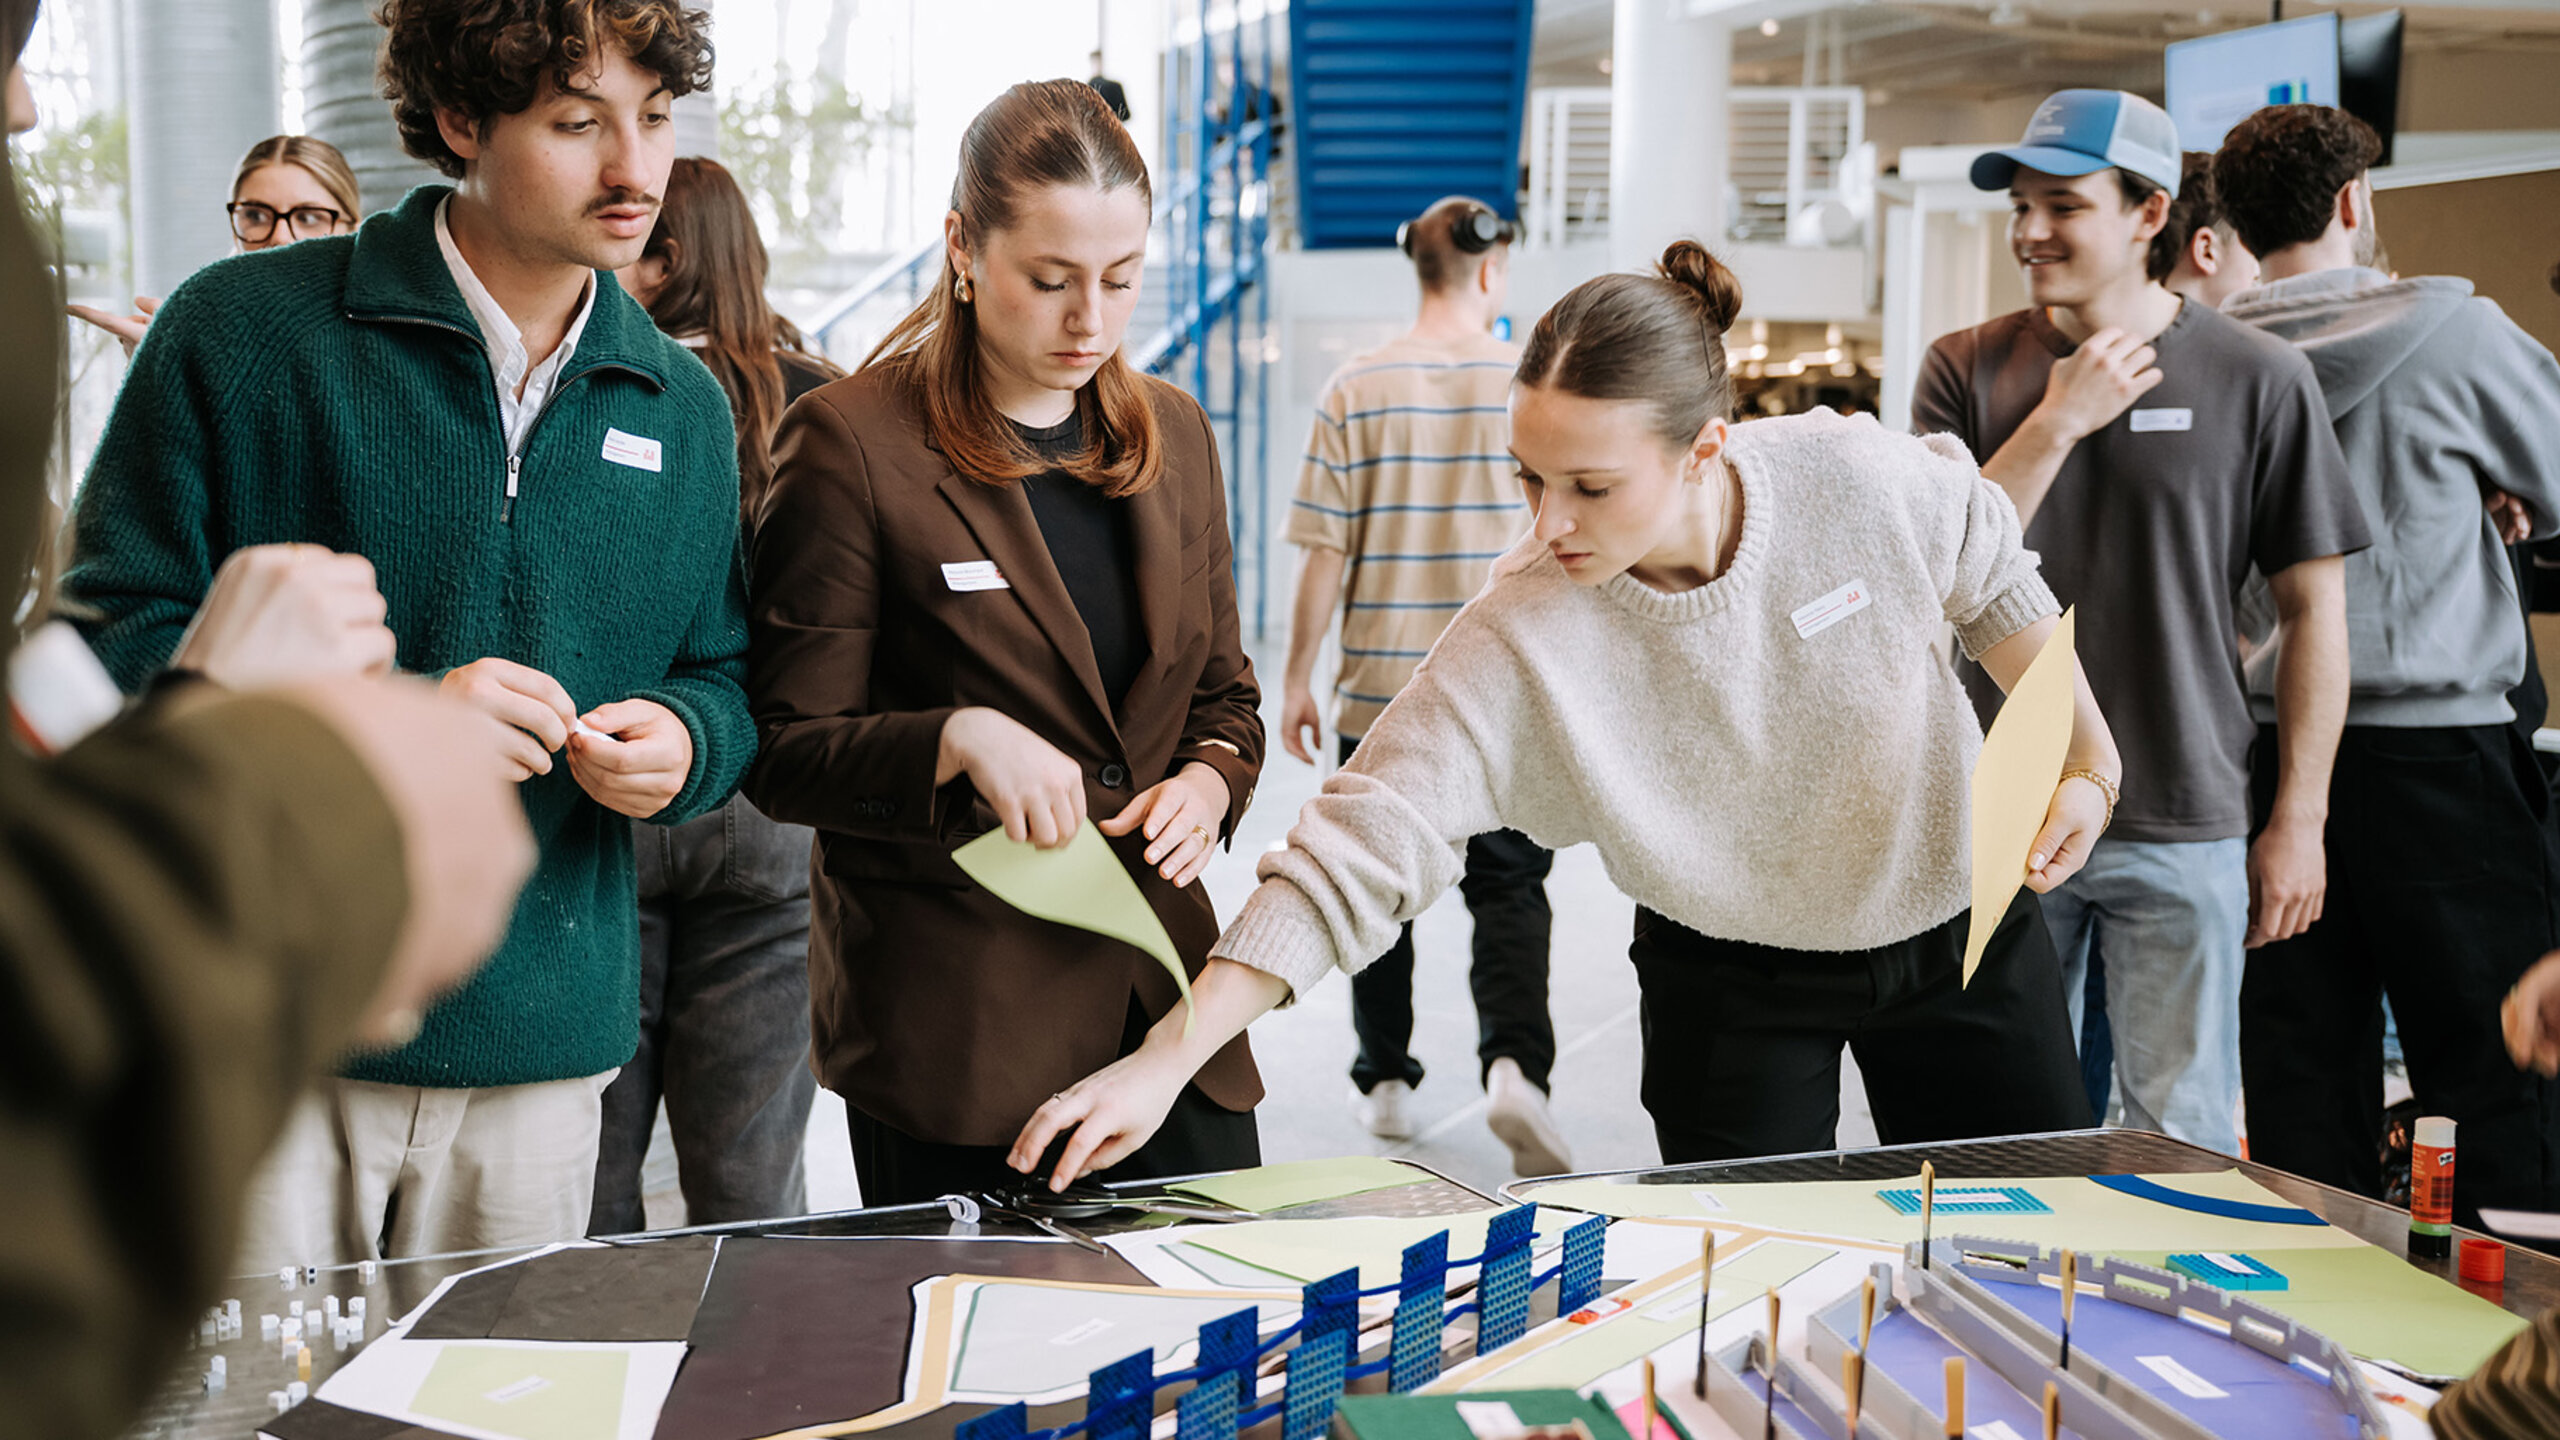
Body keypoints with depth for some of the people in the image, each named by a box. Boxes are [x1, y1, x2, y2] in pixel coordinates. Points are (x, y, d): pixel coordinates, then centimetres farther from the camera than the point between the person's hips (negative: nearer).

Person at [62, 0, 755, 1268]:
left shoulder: (684, 410, 10)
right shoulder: (246, 331, -4)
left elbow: (722, 677, 18)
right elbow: (107, 640, -6)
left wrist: (685, 741, -6)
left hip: (543, 1049, 4)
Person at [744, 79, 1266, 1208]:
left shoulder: (1172, 436, 10)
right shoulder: (852, 445, -9)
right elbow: (783, 754, -7)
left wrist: (1210, 779, -4)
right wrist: (957, 739, -24)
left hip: (1167, 1003, 5)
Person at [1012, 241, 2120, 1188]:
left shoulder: (1860, 479, -27)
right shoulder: (1519, 639, -30)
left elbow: (1998, 595, -4)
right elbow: (1356, 852, -32)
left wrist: (2087, 764, -2)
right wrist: (1168, 1060, -39)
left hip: (1961, 921, 2)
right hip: (1734, 977, -2)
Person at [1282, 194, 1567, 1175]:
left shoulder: (1356, 389, -4)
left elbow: (1325, 554, -5)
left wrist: (1297, 679, 4)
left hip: (1382, 691, 1)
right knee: (1509, 889, 4)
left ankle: (1385, 1082, 23)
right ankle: (1513, 1064, -17)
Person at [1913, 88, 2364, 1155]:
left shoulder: (2256, 379, -3)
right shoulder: (1966, 371, 4)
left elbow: (2313, 606, 1)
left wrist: (2299, 820, -1)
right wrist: (2058, 420, -12)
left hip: (2180, 828, -2)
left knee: (2180, 1136, 5)